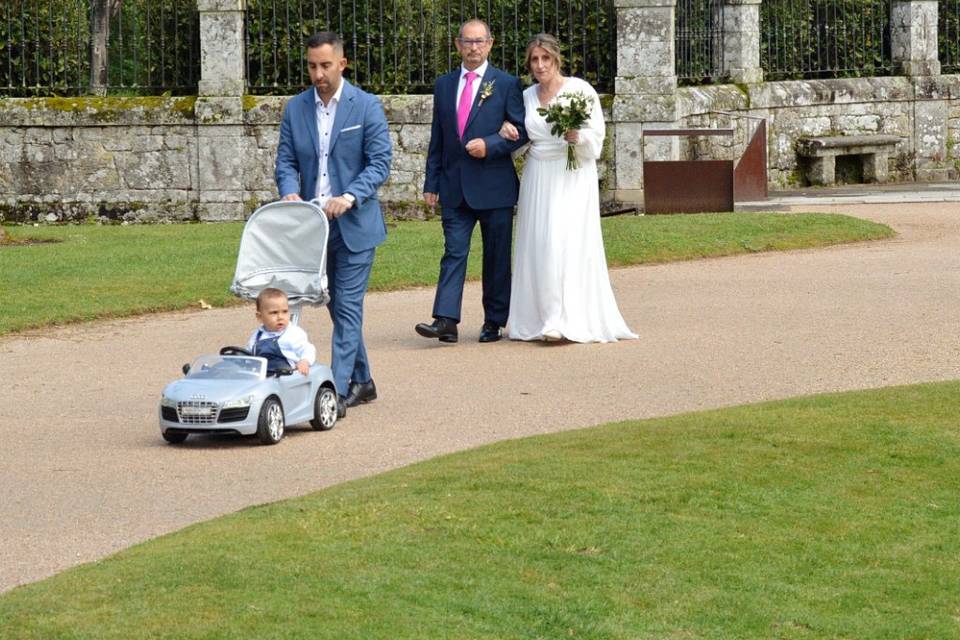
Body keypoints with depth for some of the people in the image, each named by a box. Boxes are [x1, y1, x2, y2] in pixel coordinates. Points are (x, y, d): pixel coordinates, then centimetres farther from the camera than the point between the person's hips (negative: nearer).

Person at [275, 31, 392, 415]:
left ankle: (338, 392, -11)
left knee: (347, 307, -8)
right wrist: (290, 191, -16)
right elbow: (286, 161, 6)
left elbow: (380, 162, -10)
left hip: (354, 223, -5)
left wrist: (350, 197, -25)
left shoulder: (366, 106, -6)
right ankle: (361, 381, 26)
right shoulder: (296, 108, 5)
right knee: (338, 307, 13)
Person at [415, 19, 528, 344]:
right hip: (454, 188, 3)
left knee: (497, 257, 5)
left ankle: (494, 322, 13)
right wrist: (431, 183, 9)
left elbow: (521, 131, -1)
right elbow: (437, 139, 13)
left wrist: (489, 145, -16)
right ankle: (445, 321, -13)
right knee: (454, 252, -5)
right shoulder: (444, 85, 11)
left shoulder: (506, 84, 1)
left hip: (494, 186, -2)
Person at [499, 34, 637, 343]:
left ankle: (564, 320, -16)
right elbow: (521, 140, 21)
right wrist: (506, 129, 0)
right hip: (537, 178, 5)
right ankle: (538, 318, 9)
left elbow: (597, 135, -3)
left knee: (565, 244, -14)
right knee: (536, 246, 3)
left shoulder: (580, 90, -4)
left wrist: (578, 136, -24)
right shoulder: (527, 96, 11)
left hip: (571, 178, -5)